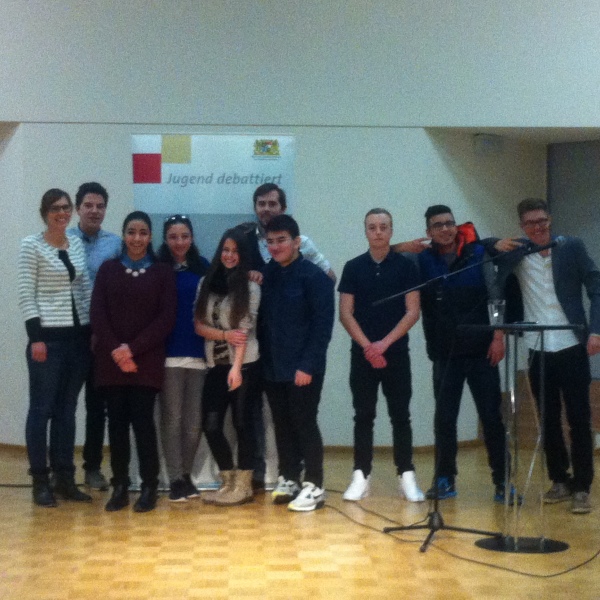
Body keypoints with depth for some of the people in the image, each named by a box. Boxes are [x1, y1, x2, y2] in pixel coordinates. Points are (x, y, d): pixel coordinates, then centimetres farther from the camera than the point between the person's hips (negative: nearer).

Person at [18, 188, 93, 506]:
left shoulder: (77, 244, 11)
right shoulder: (31, 245, -5)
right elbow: (26, 294, -9)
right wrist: (35, 337, -15)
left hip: (78, 336, 6)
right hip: (48, 335, -6)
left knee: (67, 409, 10)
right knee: (42, 408, 0)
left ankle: (65, 478, 16)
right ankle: (40, 481, 7)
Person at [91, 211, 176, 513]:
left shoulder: (163, 272, 5)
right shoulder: (108, 269, 10)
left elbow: (166, 318, -3)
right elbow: (97, 314, 3)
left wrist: (133, 349, -12)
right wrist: (115, 350, -11)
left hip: (146, 360, -2)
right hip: (110, 360, 2)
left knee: (143, 420, -5)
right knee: (117, 421, 2)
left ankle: (149, 486, 3)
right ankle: (119, 486, 9)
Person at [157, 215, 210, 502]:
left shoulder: (202, 267, 8)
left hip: (198, 352, 3)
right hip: (168, 354, -3)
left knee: (193, 421, 7)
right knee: (172, 419, 0)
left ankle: (187, 475, 19)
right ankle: (175, 479, 5)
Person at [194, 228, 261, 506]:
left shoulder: (250, 288, -2)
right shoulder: (206, 284, 10)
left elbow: (245, 329, -10)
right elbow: (199, 326, 5)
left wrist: (236, 367, -19)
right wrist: (224, 334, -12)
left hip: (244, 365, -4)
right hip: (216, 366, 4)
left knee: (242, 423, -1)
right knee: (211, 425, 1)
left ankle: (244, 485, 10)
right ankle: (228, 481, 17)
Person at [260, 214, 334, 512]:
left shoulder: (314, 276, -9)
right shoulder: (266, 275, 8)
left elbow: (323, 324, -13)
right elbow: (262, 319, 11)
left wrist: (308, 365, -17)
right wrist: (263, 357, 2)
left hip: (303, 368, -5)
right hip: (272, 367, 6)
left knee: (305, 424, -1)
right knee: (282, 425, 12)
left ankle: (313, 487, 8)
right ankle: (288, 479, 23)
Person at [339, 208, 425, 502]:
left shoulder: (406, 266, 1)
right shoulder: (353, 267, 4)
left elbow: (413, 312, -3)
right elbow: (345, 314, 1)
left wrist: (384, 343, -12)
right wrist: (367, 346, -10)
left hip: (396, 353, -1)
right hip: (362, 354, 1)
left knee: (400, 416, 1)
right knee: (363, 416, 4)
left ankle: (406, 476, 6)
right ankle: (361, 476, 9)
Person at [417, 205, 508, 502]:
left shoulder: (478, 254, 0)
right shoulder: (423, 261, 1)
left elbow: (495, 296, -1)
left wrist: (498, 336, -8)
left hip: (481, 350, -1)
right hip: (445, 353, 1)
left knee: (491, 417, 1)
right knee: (444, 419, 5)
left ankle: (502, 481, 8)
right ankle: (445, 479, 16)